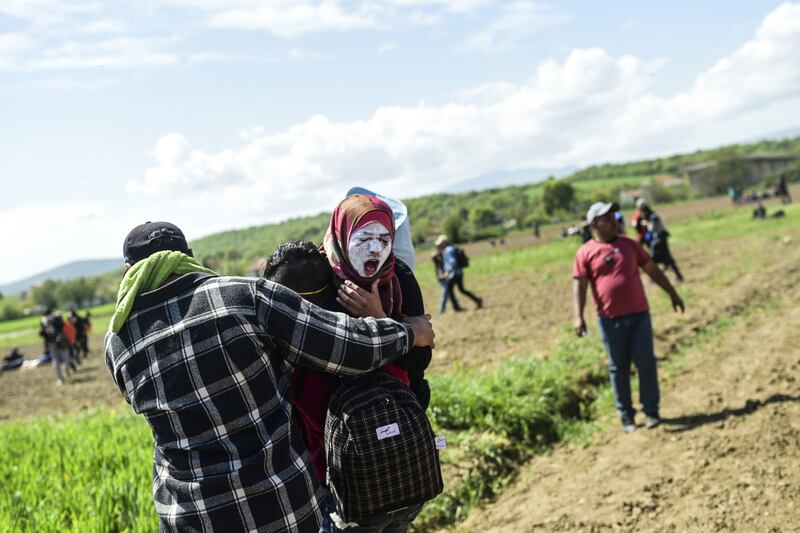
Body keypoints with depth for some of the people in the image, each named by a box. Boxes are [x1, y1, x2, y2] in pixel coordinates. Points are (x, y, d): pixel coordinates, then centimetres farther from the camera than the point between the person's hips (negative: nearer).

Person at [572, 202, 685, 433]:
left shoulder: (629, 244, 8)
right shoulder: (585, 253, -2)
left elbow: (652, 269, 15)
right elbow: (579, 285, -5)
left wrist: (672, 293, 17)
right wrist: (578, 316, -16)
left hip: (639, 315, 2)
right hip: (610, 319, -2)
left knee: (646, 363, 2)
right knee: (618, 368, 6)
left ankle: (651, 411, 15)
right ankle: (626, 416, 16)